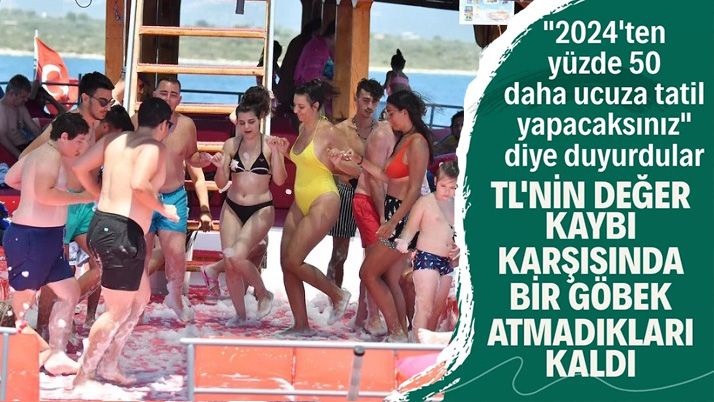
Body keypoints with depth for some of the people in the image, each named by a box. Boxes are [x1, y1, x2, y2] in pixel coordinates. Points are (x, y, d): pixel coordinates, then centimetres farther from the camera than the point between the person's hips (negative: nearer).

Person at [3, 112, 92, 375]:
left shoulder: (38, 154, 14)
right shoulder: (51, 156, -16)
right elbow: (44, 193, -31)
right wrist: (82, 197, -23)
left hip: (45, 238, 11)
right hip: (31, 237, -11)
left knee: (69, 293, 10)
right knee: (23, 300, -4)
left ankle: (56, 356, 10)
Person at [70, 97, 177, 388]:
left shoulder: (114, 140, 13)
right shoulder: (155, 148, -9)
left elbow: (80, 168, 9)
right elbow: (139, 184, -26)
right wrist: (162, 208, -10)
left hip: (101, 223, 9)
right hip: (124, 232, -9)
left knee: (140, 297, 23)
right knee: (118, 311, 2)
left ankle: (108, 365, 25)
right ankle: (82, 376, 5)